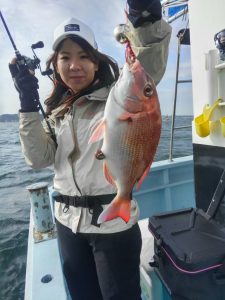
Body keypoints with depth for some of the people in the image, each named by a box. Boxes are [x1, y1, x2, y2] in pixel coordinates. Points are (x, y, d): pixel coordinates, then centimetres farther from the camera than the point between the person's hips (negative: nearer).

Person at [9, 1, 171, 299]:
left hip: (114, 222, -5)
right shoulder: (57, 110, 7)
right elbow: (39, 159, -3)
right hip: (69, 222, 6)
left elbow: (149, 70, -27)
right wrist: (28, 104, -9)